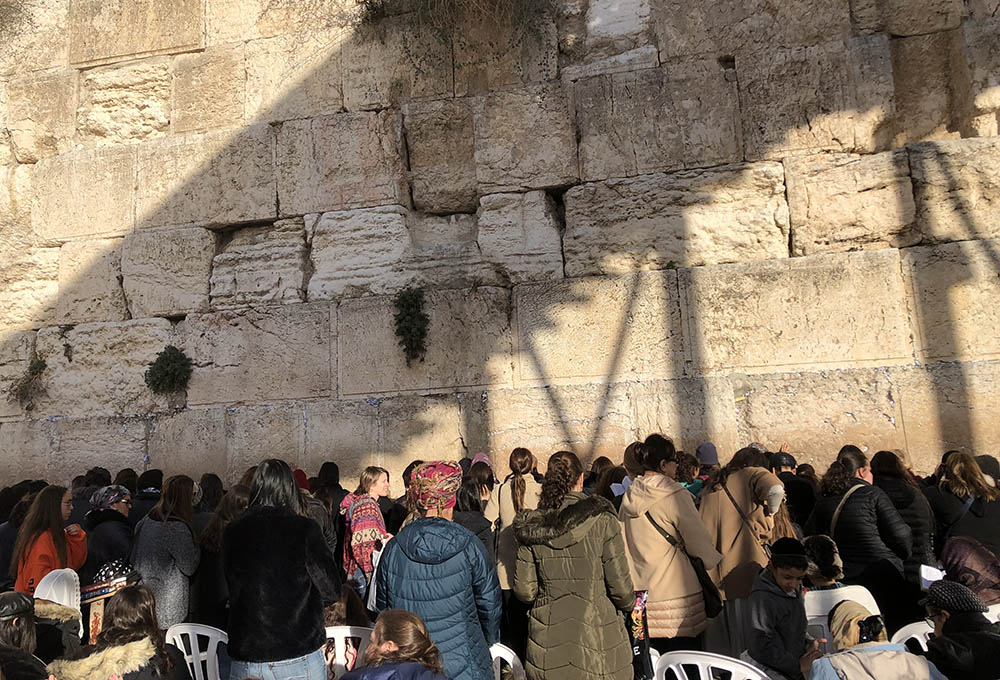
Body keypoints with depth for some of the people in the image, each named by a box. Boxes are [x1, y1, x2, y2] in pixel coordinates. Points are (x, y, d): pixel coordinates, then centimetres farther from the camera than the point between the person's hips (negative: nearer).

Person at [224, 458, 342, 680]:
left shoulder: (232, 532, -3)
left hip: (246, 662, 3)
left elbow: (233, 592, 8)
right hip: (300, 656, -3)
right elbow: (332, 591, -10)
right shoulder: (304, 529, -13)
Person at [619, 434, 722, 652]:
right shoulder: (675, 495, -13)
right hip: (676, 592, -6)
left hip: (639, 592, 6)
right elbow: (700, 543, -5)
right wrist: (716, 562, 14)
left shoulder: (629, 498, 6)